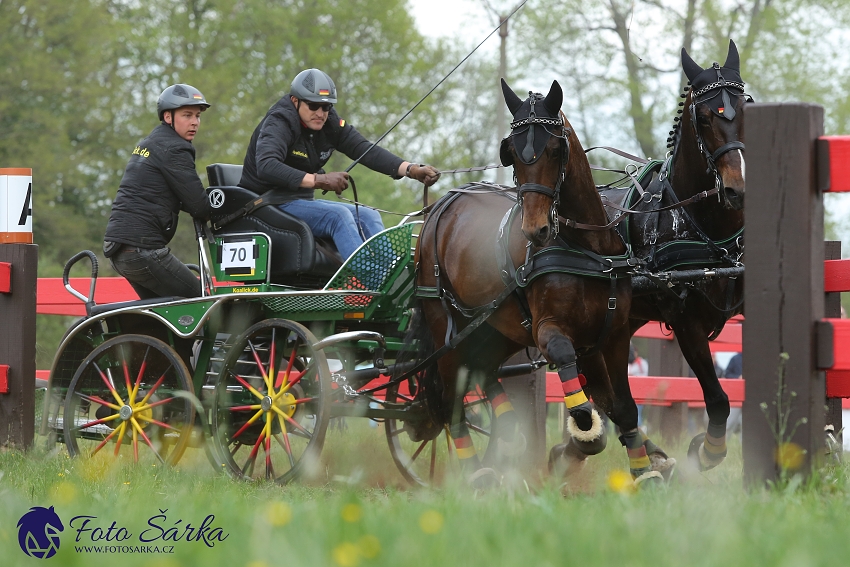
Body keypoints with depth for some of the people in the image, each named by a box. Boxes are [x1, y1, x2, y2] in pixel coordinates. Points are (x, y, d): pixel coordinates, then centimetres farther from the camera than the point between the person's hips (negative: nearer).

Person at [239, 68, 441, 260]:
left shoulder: (330, 123, 4)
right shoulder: (279, 123, -18)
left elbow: (365, 150, -4)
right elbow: (266, 166, -35)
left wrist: (411, 170, -19)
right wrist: (318, 180, -43)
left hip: (302, 200, 9)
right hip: (269, 202, -9)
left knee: (369, 217, -4)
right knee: (338, 215, -27)